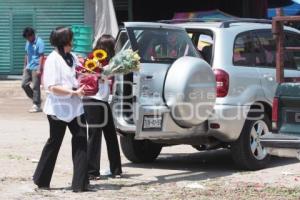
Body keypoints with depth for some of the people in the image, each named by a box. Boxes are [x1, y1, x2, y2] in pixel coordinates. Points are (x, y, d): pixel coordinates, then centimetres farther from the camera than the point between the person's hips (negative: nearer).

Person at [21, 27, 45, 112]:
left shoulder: (39, 42, -12)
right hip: (28, 67, 8)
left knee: (35, 87, -4)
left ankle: (37, 106, 3)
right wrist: (25, 66, 18)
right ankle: (35, 99, 20)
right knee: (24, 84, 6)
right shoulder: (28, 43, 10)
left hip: (35, 68, -8)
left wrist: (39, 69, -20)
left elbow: (41, 56, -15)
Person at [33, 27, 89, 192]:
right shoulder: (53, 60, -13)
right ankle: (41, 180, 22)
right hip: (58, 109, -6)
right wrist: (74, 92, -25)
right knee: (54, 143, 6)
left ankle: (80, 182, -1)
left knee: (80, 142, -2)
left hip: (75, 107, 6)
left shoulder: (72, 58, 9)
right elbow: (52, 87, -19)